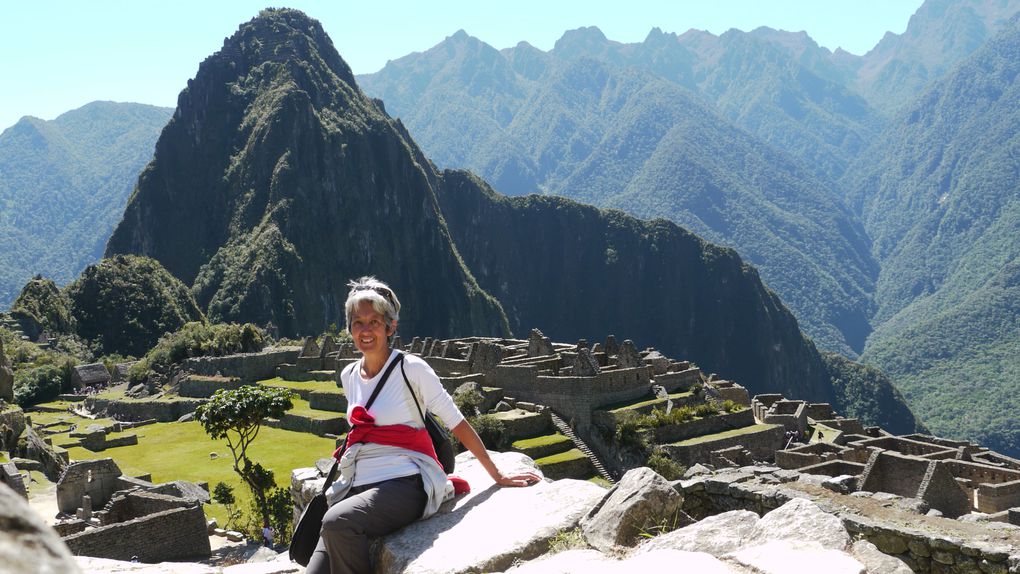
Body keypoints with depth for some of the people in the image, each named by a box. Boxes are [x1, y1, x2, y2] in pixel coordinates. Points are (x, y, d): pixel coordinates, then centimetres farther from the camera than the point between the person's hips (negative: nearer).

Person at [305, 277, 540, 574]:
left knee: (337, 521, -34)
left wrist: (498, 476, -1)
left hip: (404, 484, -5)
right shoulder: (349, 376, 14)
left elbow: (457, 424, -2)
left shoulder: (411, 369, -4)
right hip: (357, 487, 5)